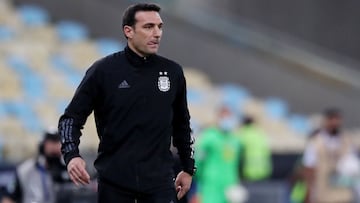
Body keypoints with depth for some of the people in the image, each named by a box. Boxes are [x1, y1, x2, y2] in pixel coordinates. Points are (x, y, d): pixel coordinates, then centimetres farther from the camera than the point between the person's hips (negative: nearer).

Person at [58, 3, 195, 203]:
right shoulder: (103, 70, -4)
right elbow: (71, 116, -2)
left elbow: (181, 124, 18)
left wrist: (188, 168, 18)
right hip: (114, 180, -2)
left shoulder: (172, 72, 5)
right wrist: (72, 155, -18)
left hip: (159, 179, 2)